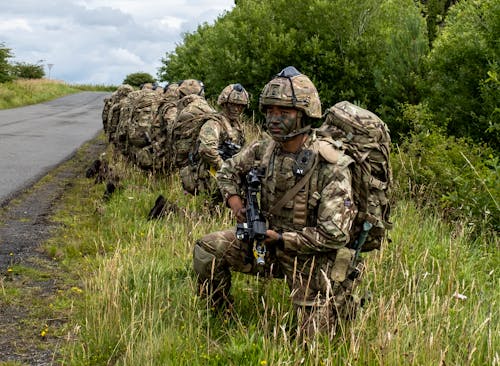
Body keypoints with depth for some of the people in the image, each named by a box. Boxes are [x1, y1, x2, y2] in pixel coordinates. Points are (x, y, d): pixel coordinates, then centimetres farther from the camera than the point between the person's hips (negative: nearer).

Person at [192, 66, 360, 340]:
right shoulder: (264, 150, -6)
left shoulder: (330, 166, -24)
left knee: (312, 338, -2)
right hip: (270, 241, 5)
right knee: (208, 249, -12)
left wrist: (280, 238, -24)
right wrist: (234, 200, -5)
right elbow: (228, 170, 14)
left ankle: (347, 301, 29)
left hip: (311, 257, -5)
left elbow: (333, 236, -25)